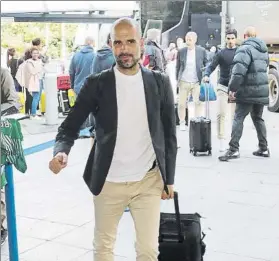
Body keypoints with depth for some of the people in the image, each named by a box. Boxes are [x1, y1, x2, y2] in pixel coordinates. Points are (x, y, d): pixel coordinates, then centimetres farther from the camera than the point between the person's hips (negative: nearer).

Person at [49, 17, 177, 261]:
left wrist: (169, 178, 4)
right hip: (109, 182, 0)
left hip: (149, 181, 0)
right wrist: (61, 151, -27)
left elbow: (169, 134, 4)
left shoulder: (160, 82, -1)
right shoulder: (96, 84, -5)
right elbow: (70, 126, -5)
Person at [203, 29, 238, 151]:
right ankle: (222, 140, -2)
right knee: (221, 114, -7)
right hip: (223, 87, -1)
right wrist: (206, 75, -22)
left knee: (235, 115, 6)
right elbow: (211, 66, -2)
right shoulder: (221, 53, 3)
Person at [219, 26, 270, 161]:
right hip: (262, 90, 8)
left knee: (238, 118, -6)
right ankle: (264, 148, 21)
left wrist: (232, 88, -17)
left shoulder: (245, 49, -12)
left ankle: (234, 149, -12)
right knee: (258, 118, 18)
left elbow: (238, 71, -23)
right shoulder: (264, 50, 15)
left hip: (248, 91, -8)